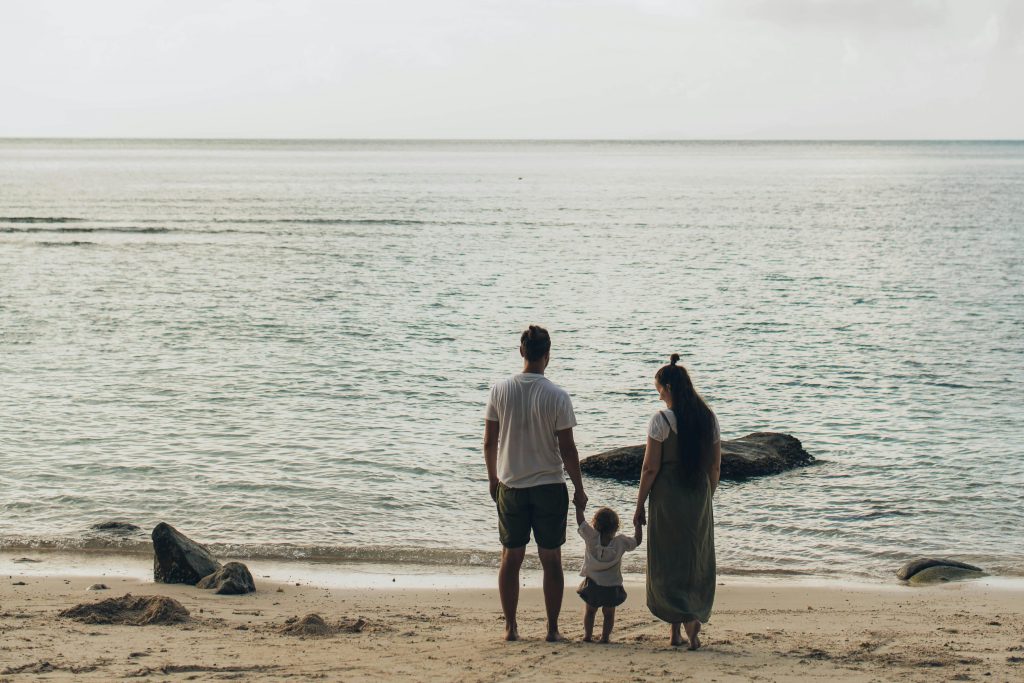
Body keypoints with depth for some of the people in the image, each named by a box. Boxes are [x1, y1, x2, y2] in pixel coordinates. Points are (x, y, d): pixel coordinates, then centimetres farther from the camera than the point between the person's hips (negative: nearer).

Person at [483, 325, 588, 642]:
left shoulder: (500, 390, -4)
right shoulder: (557, 396, -12)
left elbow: (489, 442, 2)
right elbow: (567, 449, -9)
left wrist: (493, 479, 16)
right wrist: (579, 489, 3)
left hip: (510, 486, 2)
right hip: (549, 486, -2)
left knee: (511, 558, 11)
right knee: (551, 559, 7)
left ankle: (511, 627, 13)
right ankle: (552, 629, 9)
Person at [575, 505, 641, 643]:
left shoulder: (591, 538, -12)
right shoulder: (621, 541, -10)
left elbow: (581, 521, -9)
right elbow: (637, 540, 2)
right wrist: (638, 524, 11)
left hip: (592, 584, 0)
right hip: (612, 587, 0)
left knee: (590, 610, 17)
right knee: (609, 613, 14)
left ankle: (587, 635, 16)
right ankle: (605, 636, 9)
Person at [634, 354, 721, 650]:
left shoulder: (661, 420, -12)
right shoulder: (709, 418, 4)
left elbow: (650, 468, -11)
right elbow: (715, 466, 8)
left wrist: (639, 506, -3)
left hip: (667, 498, -5)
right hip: (699, 498, 5)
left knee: (667, 563, 4)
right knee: (696, 563, 13)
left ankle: (686, 618, -15)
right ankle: (683, 626, 18)